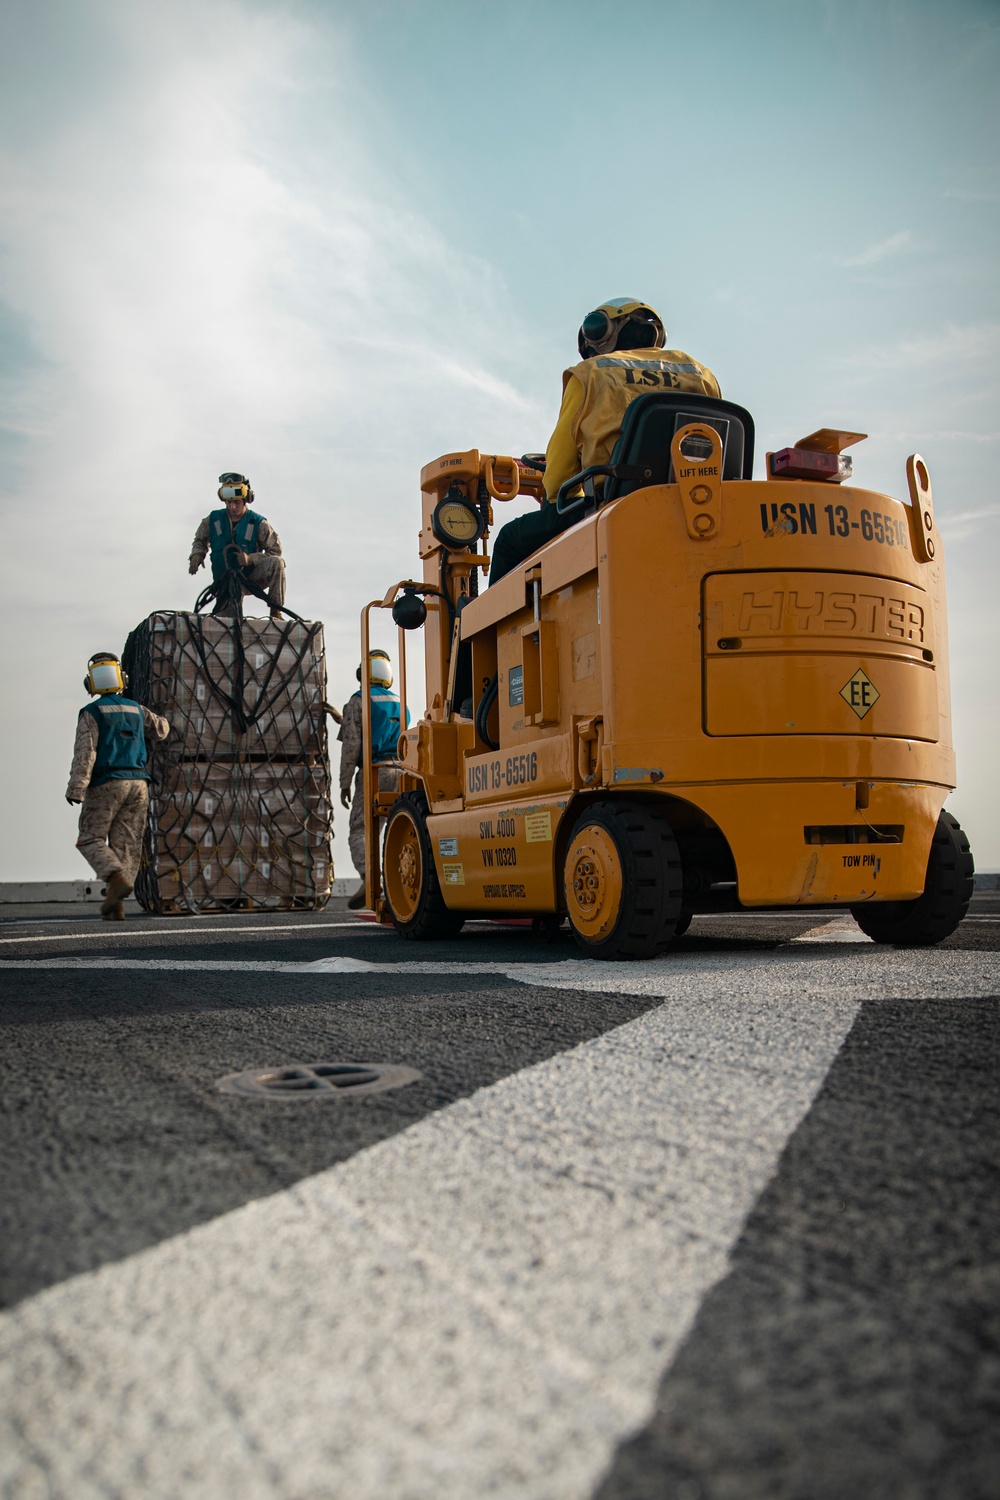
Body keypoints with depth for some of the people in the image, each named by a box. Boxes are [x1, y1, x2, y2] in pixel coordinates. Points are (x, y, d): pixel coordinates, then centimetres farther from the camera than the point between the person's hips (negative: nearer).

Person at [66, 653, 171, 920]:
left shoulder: (91, 712, -4)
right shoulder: (136, 710, 12)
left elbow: (85, 752, -14)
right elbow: (161, 730, 29)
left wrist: (75, 789, -17)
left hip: (106, 784, -4)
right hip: (137, 784, 4)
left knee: (90, 840, 5)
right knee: (125, 844, 4)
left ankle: (119, 880, -20)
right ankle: (115, 904, -3)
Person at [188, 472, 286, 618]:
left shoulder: (258, 523, -7)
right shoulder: (214, 520, 1)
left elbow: (275, 550, -8)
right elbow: (200, 540, 19)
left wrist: (250, 558, -23)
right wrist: (197, 555, -3)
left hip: (252, 576, -1)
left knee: (276, 562, -32)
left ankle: (275, 612, -28)